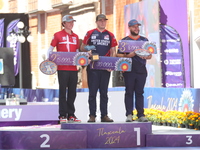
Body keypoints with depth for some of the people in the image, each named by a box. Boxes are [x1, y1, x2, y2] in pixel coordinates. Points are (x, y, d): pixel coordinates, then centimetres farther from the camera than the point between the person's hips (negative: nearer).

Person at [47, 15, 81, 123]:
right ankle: (62, 115, 0)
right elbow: (50, 50, 4)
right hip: (62, 68, -4)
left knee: (72, 92, 6)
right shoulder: (58, 35, 3)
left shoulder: (75, 37, 16)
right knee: (63, 91, -3)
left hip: (73, 68, 4)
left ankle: (71, 114, 12)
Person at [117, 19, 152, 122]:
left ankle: (141, 115, 3)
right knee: (129, 92, -2)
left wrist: (145, 56, -8)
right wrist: (128, 56, -15)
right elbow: (119, 55, 2)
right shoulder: (124, 40, 7)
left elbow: (150, 55, 14)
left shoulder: (144, 40, 15)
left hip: (141, 70, 2)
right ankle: (129, 115, -2)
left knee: (140, 93, 3)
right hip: (129, 70, -2)